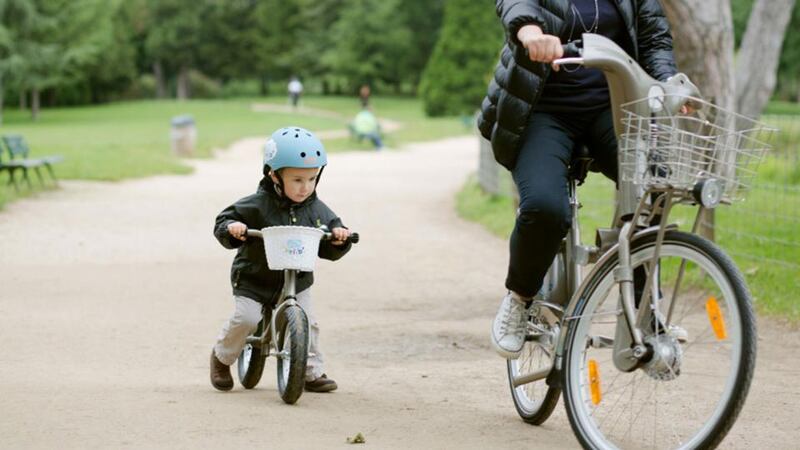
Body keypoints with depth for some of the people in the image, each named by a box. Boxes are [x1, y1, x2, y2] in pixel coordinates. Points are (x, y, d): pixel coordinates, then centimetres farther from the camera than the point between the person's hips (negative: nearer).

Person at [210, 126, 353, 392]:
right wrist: (231, 228, -33)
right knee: (245, 319, -17)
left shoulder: (317, 210, -5)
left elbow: (329, 251, -1)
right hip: (253, 279, -3)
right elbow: (223, 221, -11)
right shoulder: (258, 205, -17)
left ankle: (312, 372, 13)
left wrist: (338, 237, -23)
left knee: (308, 322, -6)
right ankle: (222, 357, 11)